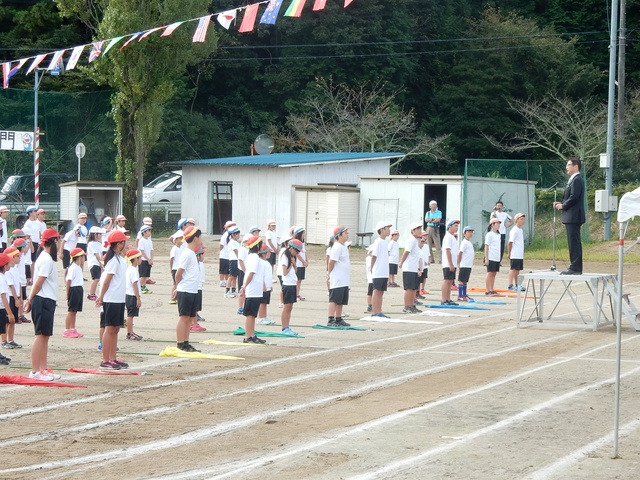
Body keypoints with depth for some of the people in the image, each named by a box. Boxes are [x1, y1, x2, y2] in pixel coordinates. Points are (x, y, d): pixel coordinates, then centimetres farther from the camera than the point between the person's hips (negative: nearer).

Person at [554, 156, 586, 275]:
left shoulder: (577, 180, -13)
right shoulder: (574, 180, 19)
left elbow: (574, 197, -21)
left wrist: (563, 206, -10)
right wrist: (561, 203, 7)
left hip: (573, 217, -11)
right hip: (572, 217, 11)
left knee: (574, 243, -10)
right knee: (574, 243, 12)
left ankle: (575, 268, -11)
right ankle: (576, 268, 15)